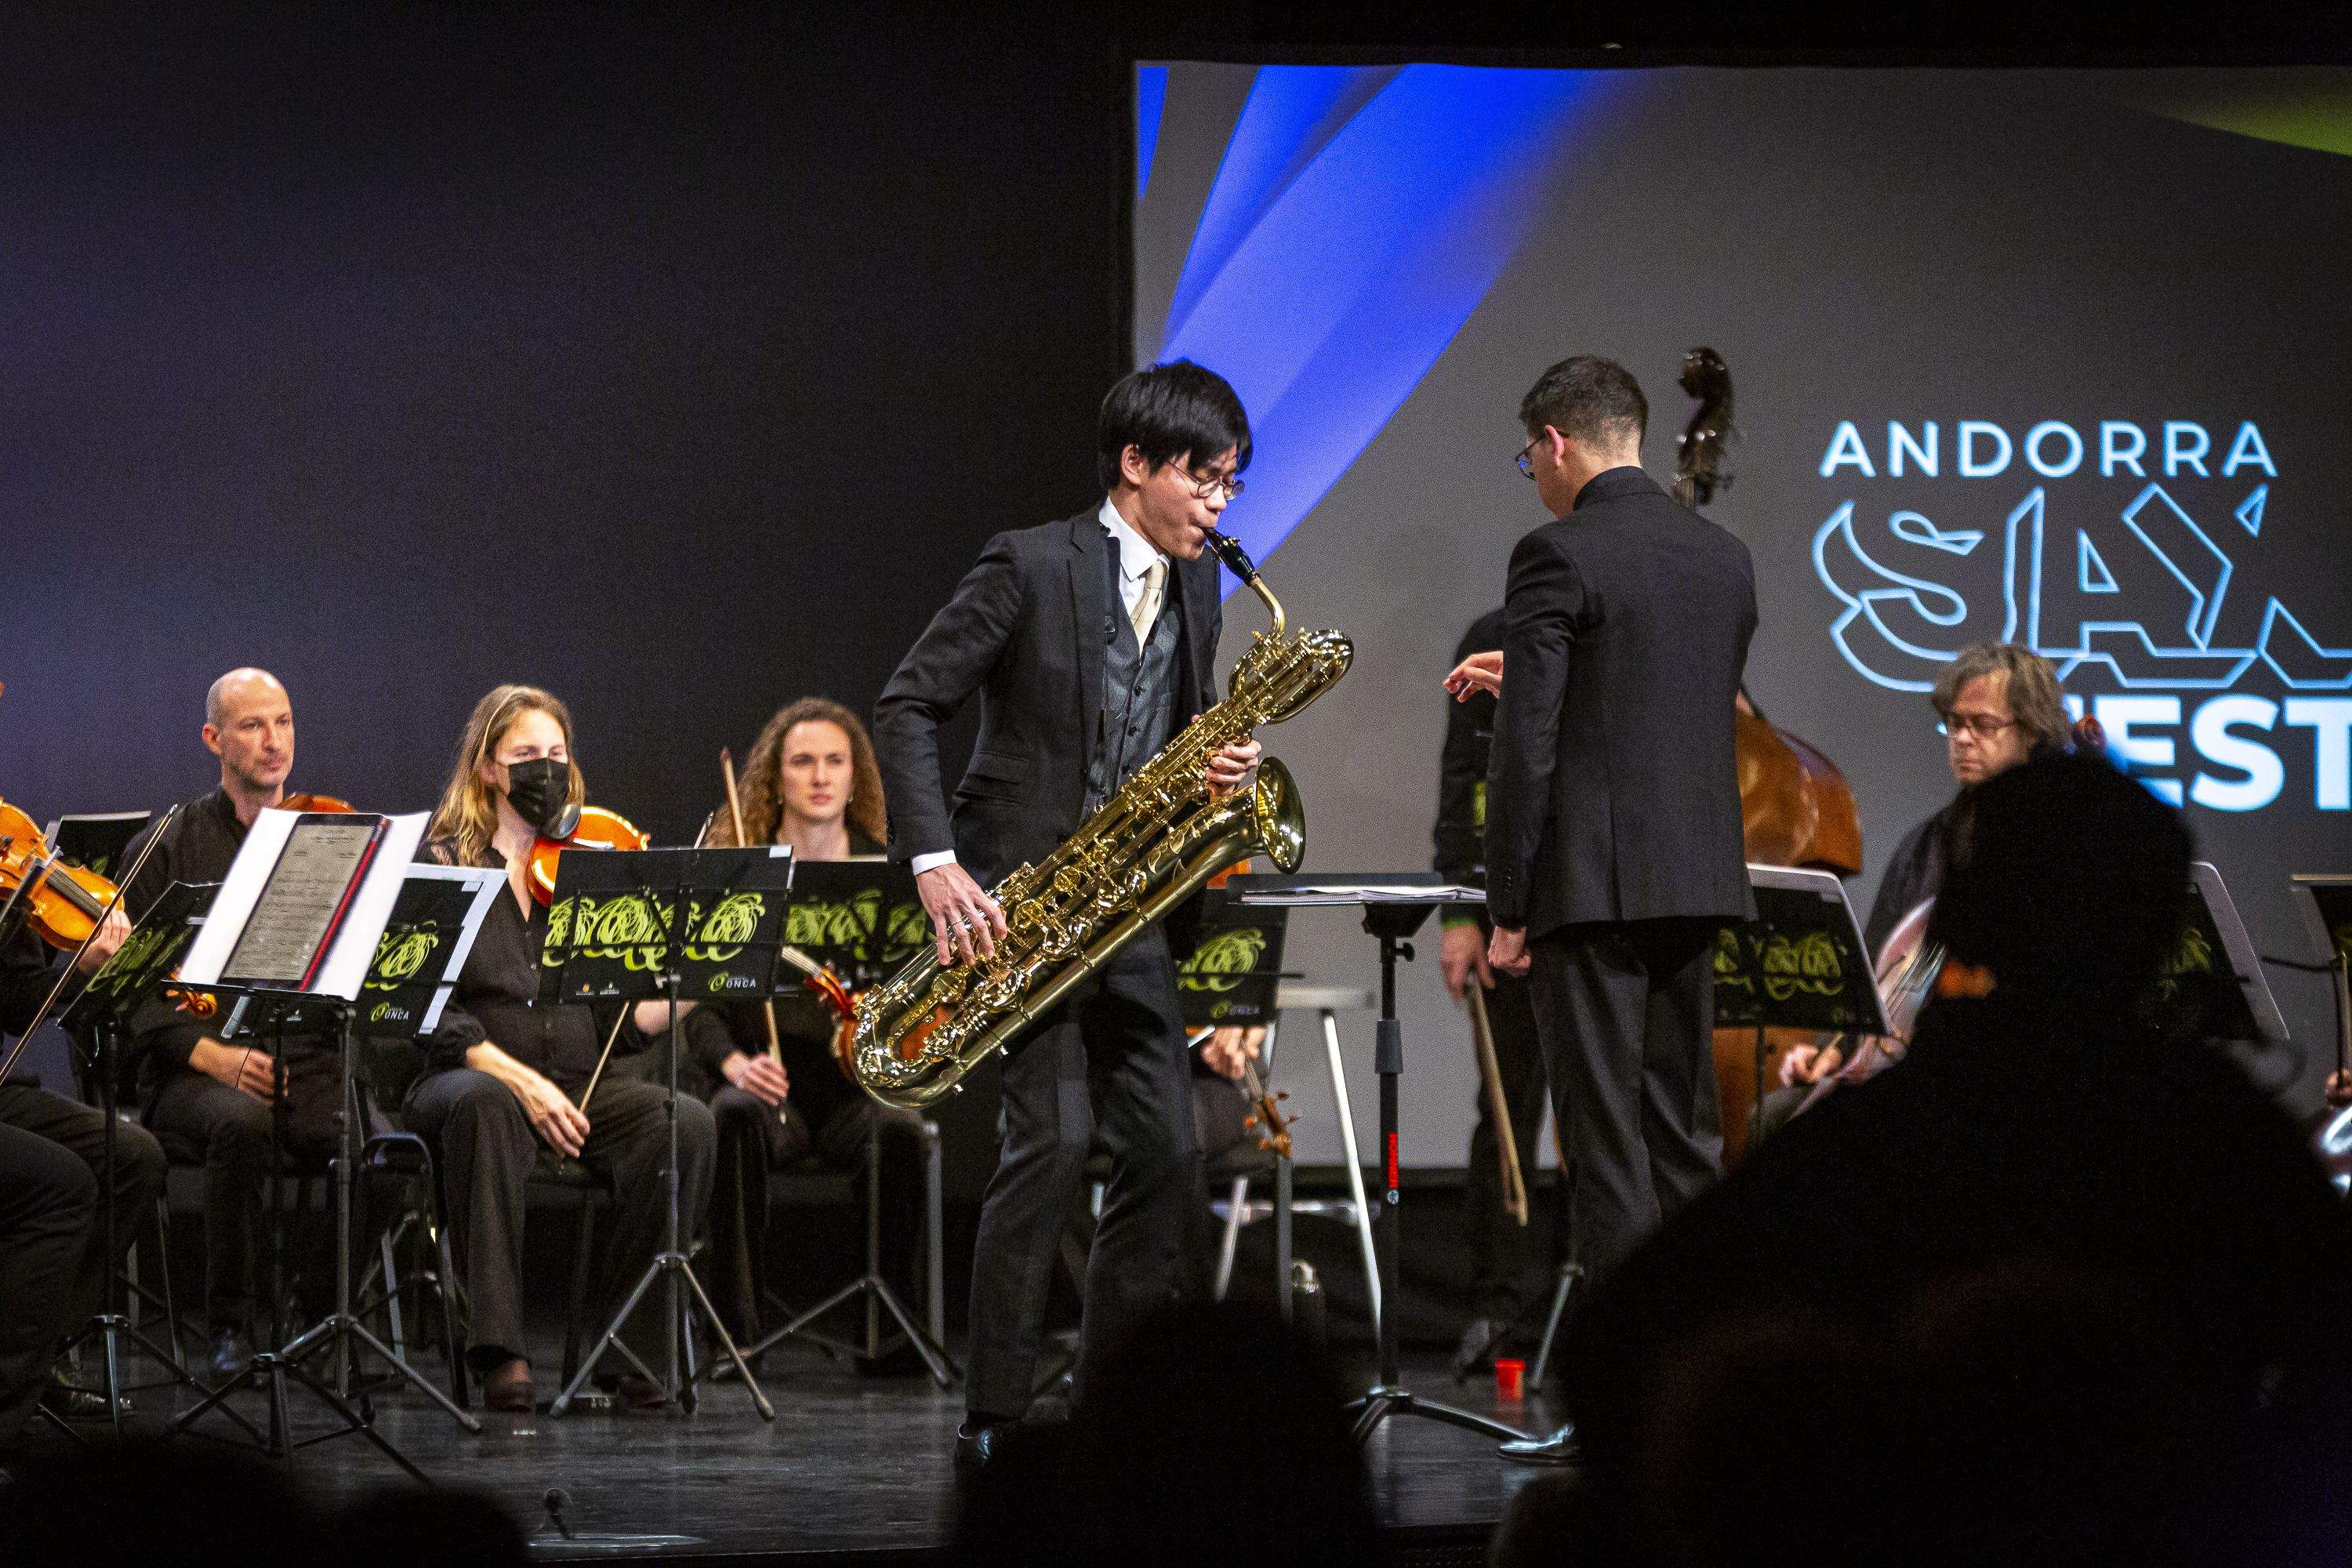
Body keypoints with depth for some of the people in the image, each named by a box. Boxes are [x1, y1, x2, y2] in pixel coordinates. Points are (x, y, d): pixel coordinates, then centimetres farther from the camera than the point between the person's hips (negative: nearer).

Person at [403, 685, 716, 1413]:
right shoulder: (440, 863, 5)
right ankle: (501, 1351, -38)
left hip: (586, 1082, 3)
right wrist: (515, 1077, -20)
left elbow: (631, 1017, 5)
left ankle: (630, 1345, -20)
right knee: (486, 1106, -39)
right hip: (469, 1074, -3)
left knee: (687, 1122, -28)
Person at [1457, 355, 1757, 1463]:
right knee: (1683, 1133, 12)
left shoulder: (1560, 555, -10)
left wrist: (1506, 908, -9)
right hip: (1697, 885, 7)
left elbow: (1528, 746, -14)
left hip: (1591, 883, -7)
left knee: (1607, 1142, -5)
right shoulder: (1724, 556, 12)